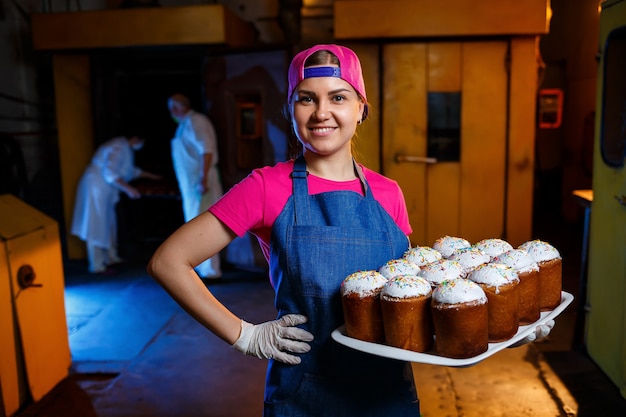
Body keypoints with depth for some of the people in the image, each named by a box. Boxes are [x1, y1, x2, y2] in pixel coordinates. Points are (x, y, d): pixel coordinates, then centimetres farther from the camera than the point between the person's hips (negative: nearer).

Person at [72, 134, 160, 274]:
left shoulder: (127, 149, 12)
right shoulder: (119, 148, -21)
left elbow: (132, 171, 26)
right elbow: (110, 173, -29)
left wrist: (152, 176, 28)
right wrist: (128, 189, -29)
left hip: (104, 189, 11)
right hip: (96, 188, -11)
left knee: (109, 225, 16)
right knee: (97, 227, -6)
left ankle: (111, 259, 27)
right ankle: (97, 266, -1)